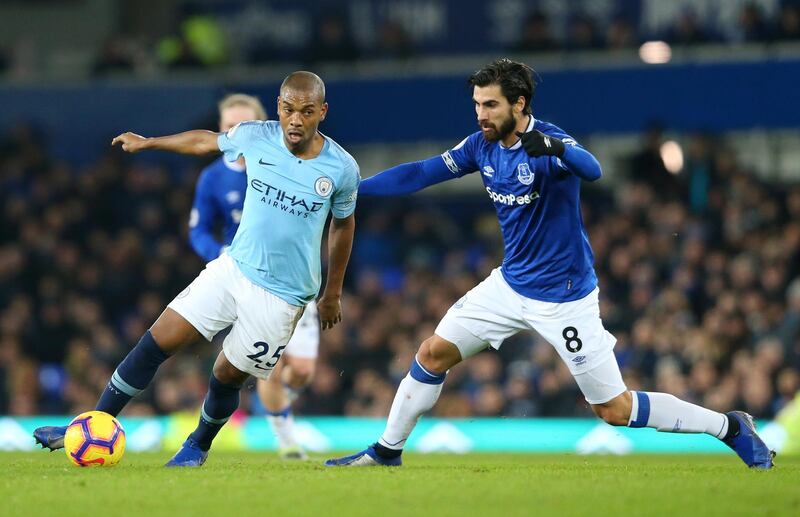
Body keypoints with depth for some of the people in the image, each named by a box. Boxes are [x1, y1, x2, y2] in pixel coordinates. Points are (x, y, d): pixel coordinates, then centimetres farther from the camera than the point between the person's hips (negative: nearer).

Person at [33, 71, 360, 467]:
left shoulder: (342, 170, -12)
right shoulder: (255, 137, -8)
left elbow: (343, 225, 6)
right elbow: (206, 141, 13)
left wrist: (333, 293, 14)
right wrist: (147, 143, 25)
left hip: (281, 296, -2)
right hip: (233, 267, 3)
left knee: (228, 375, 4)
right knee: (158, 341, -5)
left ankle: (198, 447, 34)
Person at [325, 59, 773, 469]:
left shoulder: (550, 141, -23)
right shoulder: (482, 146, -2)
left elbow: (592, 170, -44)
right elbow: (421, 173, 4)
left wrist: (554, 148, -65)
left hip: (565, 296, -7)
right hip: (510, 285, 7)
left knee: (614, 410, -5)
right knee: (433, 354, 4)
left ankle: (729, 427, 8)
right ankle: (388, 450, 20)